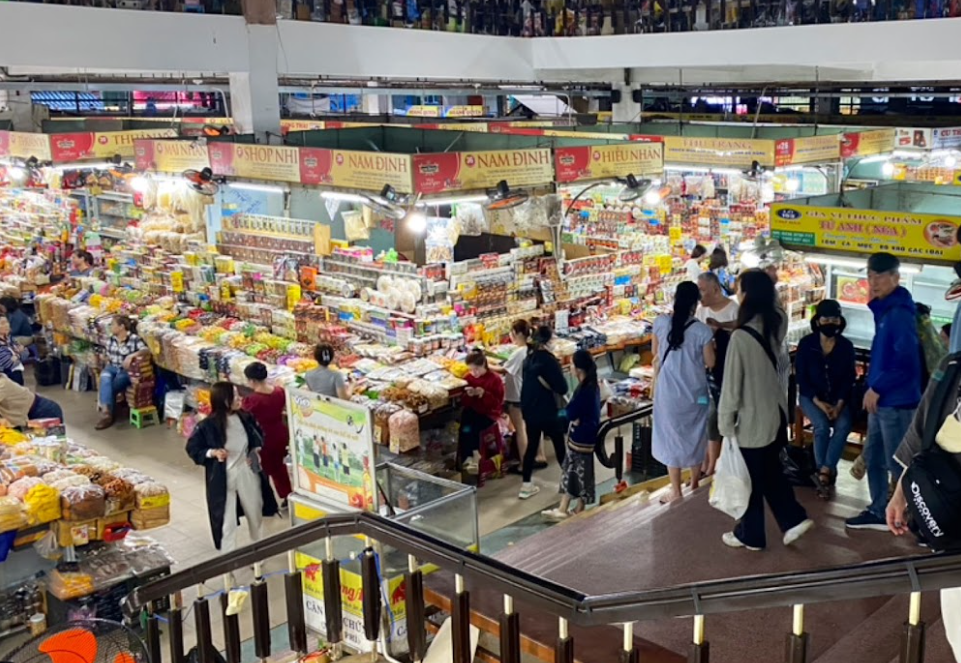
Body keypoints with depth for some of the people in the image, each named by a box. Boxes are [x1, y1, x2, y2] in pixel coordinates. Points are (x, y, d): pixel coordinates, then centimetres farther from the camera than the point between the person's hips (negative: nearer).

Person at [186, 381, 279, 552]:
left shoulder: (245, 418, -6)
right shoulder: (207, 426, -18)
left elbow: (259, 436, 13)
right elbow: (192, 449, -7)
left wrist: (256, 450, -5)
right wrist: (212, 453, -23)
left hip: (247, 472, 5)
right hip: (223, 477, -5)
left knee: (255, 513, 22)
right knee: (227, 520, 3)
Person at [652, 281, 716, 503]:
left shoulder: (660, 323, -9)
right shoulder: (702, 330, -14)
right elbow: (710, 363, -5)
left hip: (668, 391, 0)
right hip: (695, 392, 0)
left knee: (672, 437, 9)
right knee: (695, 435, 19)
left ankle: (676, 491, 13)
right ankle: (695, 482, 33)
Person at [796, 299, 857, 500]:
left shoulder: (846, 346, 0)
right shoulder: (806, 344, -6)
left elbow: (849, 379, 0)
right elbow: (801, 378, -6)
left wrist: (839, 404, -15)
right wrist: (819, 403, -17)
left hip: (837, 398, 2)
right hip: (811, 396, -2)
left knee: (844, 425, -27)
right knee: (822, 425, -29)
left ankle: (824, 473, -23)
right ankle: (826, 471, -12)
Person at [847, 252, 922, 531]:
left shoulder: (900, 312, -17)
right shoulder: (885, 308, 13)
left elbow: (906, 361, -24)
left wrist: (877, 388, -17)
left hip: (896, 401, -10)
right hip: (882, 399, 10)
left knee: (897, 463, -2)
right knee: (873, 457, 17)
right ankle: (879, 512, 27)